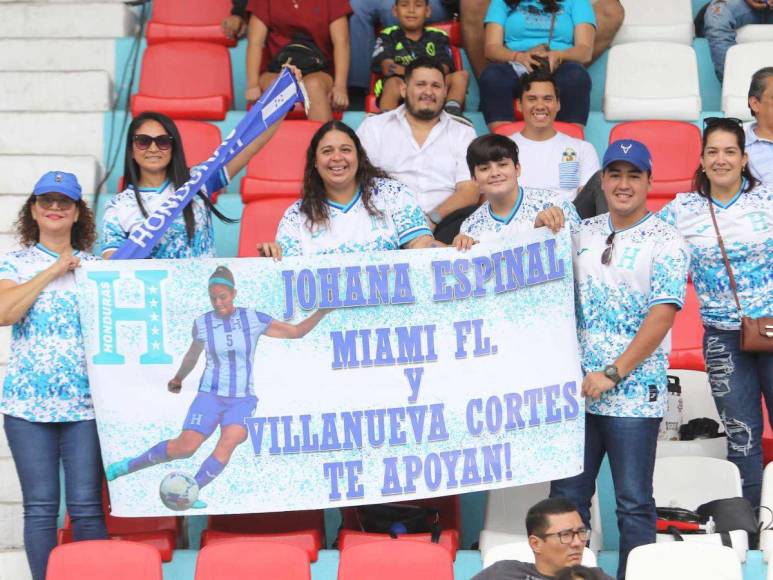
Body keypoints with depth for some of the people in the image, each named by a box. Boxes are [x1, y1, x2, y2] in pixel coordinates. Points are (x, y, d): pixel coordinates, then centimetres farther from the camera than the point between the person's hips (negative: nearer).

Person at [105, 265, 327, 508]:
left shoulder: (253, 319, -5)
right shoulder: (202, 323, -2)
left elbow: (297, 332, 1)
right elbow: (192, 354, 18)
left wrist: (321, 312, -12)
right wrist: (178, 378, 33)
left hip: (242, 399, 0)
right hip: (211, 395, 0)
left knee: (229, 443, -26)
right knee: (185, 446, -13)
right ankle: (131, 465, 9)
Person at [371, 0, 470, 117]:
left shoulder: (438, 37, 18)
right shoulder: (388, 36, 15)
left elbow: (444, 70, 1)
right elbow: (387, 67, -3)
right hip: (399, 96, -2)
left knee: (461, 74, -18)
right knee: (393, 82, -34)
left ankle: (452, 109, -39)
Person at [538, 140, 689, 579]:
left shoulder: (666, 242, -4)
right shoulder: (582, 233, 10)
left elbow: (661, 316, -12)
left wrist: (613, 373, -16)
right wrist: (543, 226, -1)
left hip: (633, 392, -5)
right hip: (576, 387, 5)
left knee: (634, 502, 2)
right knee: (566, 497, 9)